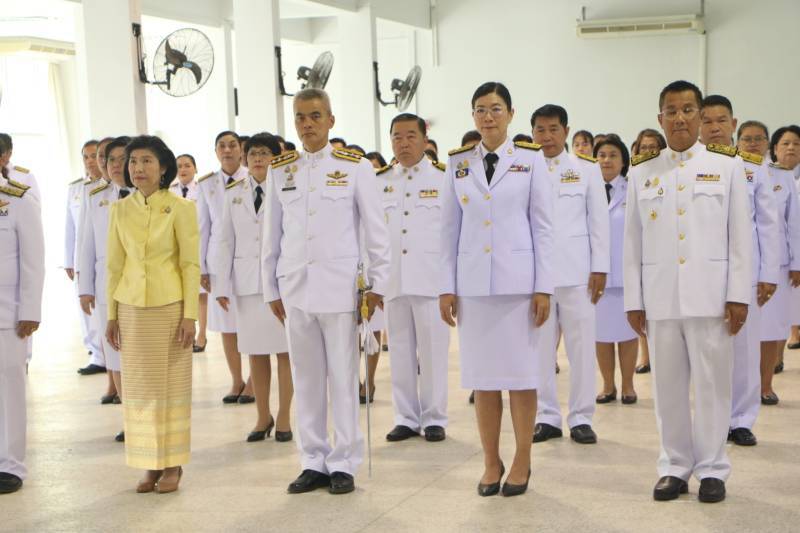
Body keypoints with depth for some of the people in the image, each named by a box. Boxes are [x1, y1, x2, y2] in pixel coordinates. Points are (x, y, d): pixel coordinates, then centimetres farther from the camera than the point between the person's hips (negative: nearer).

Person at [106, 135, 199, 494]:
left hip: (170, 306, -3)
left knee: (173, 384, 3)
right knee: (138, 386, 6)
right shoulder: (120, 210, 6)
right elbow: (114, 265, 10)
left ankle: (173, 464, 14)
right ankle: (150, 464, 16)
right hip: (131, 308, 4)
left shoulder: (180, 208, -5)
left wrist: (190, 315, -10)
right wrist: (112, 314, 7)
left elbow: (191, 265, -6)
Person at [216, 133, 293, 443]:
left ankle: (284, 418, 12)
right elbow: (226, 241, 10)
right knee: (255, 352, 7)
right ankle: (263, 417, 19)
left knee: (284, 350, 1)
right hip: (247, 281, 4)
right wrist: (223, 286, 5)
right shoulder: (233, 194, 10)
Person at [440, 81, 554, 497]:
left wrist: (544, 286, -5)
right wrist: (447, 287, 3)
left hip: (518, 279, -2)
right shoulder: (458, 163, 8)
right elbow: (449, 228, 8)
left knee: (521, 371, 2)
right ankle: (491, 462, 17)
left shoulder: (530, 160, 2)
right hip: (472, 282, 2)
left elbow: (542, 226, 0)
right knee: (482, 373, 5)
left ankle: (522, 462, 14)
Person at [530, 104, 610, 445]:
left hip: (576, 269, -1)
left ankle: (581, 418, 9)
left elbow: (599, 220, 5)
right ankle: (547, 417, 14)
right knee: (540, 346, 4)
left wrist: (600, 268, -1)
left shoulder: (587, 168, 6)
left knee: (581, 344, 0)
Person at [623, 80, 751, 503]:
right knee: (668, 385, 7)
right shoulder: (641, 173, 9)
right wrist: (633, 301, 4)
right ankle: (674, 467, 19)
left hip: (710, 295, -2)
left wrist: (739, 295, -4)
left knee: (712, 384, 3)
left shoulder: (727, 166, 4)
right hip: (660, 297, 2)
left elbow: (740, 235, 2)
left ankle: (711, 469, 15)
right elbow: (632, 242, 8)